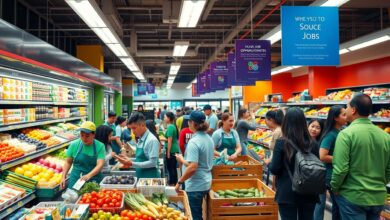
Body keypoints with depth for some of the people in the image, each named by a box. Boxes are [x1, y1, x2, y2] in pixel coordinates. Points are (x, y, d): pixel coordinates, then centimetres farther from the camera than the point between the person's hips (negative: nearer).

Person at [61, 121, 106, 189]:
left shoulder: (100, 146, -9)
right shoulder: (74, 144, -2)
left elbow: (100, 164, -17)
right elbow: (68, 162, 8)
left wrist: (89, 175, -32)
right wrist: (63, 177, 1)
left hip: (94, 181, -1)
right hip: (75, 179, 2)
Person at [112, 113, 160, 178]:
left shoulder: (152, 140, -18)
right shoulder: (140, 140, 7)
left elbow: (152, 163, -21)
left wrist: (132, 164, -20)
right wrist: (129, 161, 1)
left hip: (150, 178, -8)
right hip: (140, 178, 8)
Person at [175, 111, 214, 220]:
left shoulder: (194, 142, -21)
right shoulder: (209, 138, 6)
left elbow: (192, 168, -28)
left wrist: (179, 182, -14)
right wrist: (184, 159, 13)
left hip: (195, 185, -9)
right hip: (205, 182, 9)